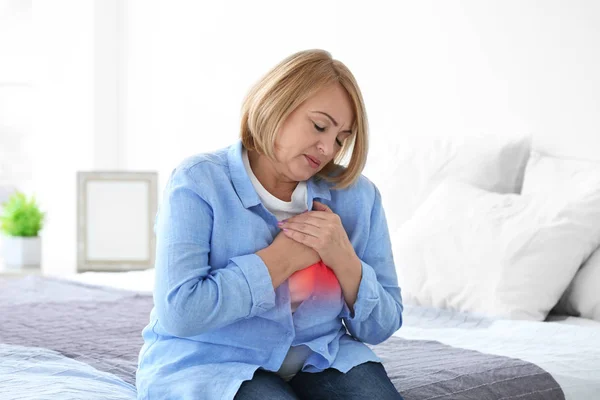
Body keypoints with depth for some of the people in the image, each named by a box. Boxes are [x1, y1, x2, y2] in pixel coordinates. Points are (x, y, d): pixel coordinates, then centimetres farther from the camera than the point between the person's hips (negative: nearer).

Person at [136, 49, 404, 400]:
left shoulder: (357, 196, 4)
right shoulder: (199, 183, -8)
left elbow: (380, 328, 6)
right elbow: (179, 313, -22)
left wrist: (344, 259, -13)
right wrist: (282, 258, -16)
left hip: (321, 358, 4)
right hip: (210, 365, -3)